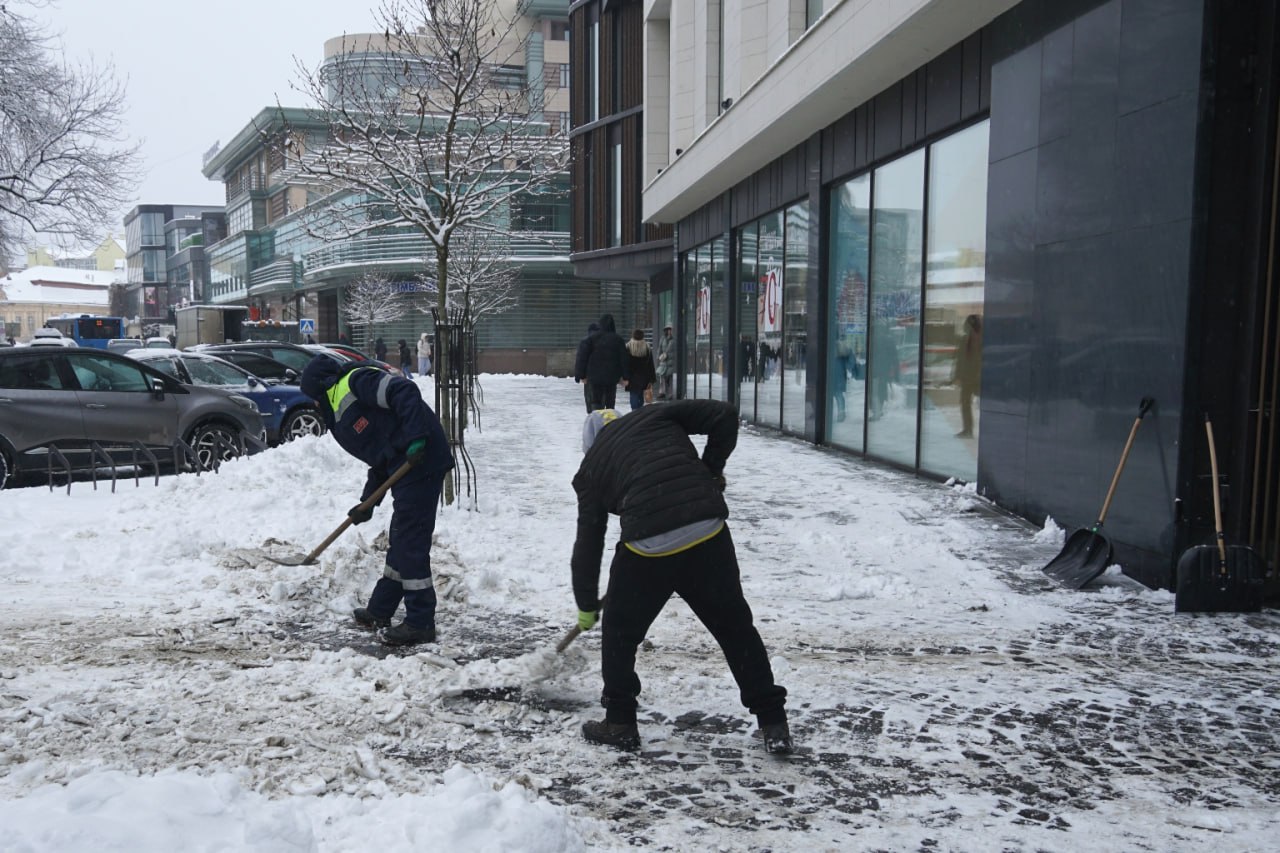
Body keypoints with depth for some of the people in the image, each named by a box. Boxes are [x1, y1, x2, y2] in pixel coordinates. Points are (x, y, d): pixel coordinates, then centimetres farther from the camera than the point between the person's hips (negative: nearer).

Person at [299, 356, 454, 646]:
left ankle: (421, 624, 2)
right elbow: (380, 462, 25)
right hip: (405, 469, 11)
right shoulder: (340, 419, 26)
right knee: (400, 541, 19)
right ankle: (379, 612, 32)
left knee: (411, 543, -6)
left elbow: (405, 392, -19)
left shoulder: (355, 382, -5)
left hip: (421, 462, -11)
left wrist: (415, 438, -26)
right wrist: (367, 504, 19)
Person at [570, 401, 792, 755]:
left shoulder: (592, 467, 20)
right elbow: (724, 415, 8)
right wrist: (712, 472, 17)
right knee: (736, 627, 18)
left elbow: (587, 543, 23)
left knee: (619, 631, 23)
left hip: (648, 547, -1)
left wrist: (586, 606, 34)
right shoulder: (658, 416, 20)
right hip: (708, 534, 2)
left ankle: (620, 723, 30)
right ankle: (773, 723, 24)